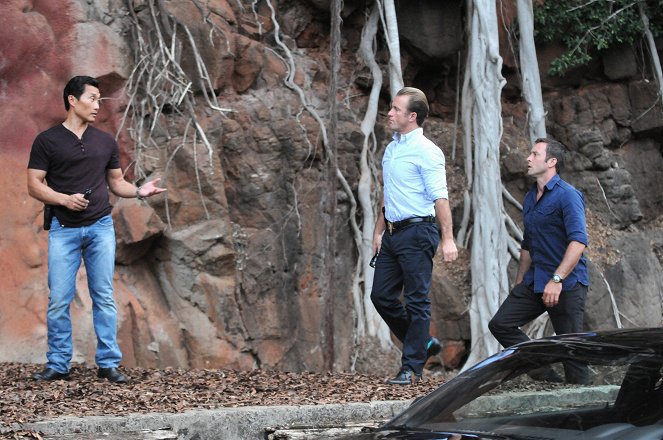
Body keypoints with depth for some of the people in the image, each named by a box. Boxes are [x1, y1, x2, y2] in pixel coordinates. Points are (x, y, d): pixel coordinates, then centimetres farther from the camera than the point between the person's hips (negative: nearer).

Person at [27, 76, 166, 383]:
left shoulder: (106, 141, 10)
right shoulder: (47, 141, -1)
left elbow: (116, 182, 15)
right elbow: (34, 185, -2)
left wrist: (139, 191, -4)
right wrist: (64, 199, -18)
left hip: (100, 227, 3)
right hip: (63, 229, -2)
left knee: (104, 297, 2)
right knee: (59, 300, -2)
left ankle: (109, 363, 7)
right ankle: (58, 365, 8)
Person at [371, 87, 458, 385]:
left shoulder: (426, 151, -12)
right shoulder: (391, 149, 15)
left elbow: (440, 197, -18)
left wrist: (448, 239, -23)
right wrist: (379, 230, 22)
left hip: (417, 232, -9)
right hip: (393, 233, 9)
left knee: (417, 301, -3)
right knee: (382, 296, 10)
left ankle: (412, 367, 3)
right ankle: (423, 344, 24)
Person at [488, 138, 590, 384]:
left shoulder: (568, 196, -12)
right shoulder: (530, 199, 15)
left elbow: (578, 241, -23)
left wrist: (557, 280, -30)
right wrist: (519, 285, 23)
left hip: (567, 282, -8)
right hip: (534, 281, 8)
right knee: (500, 324, -2)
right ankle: (546, 377, 2)